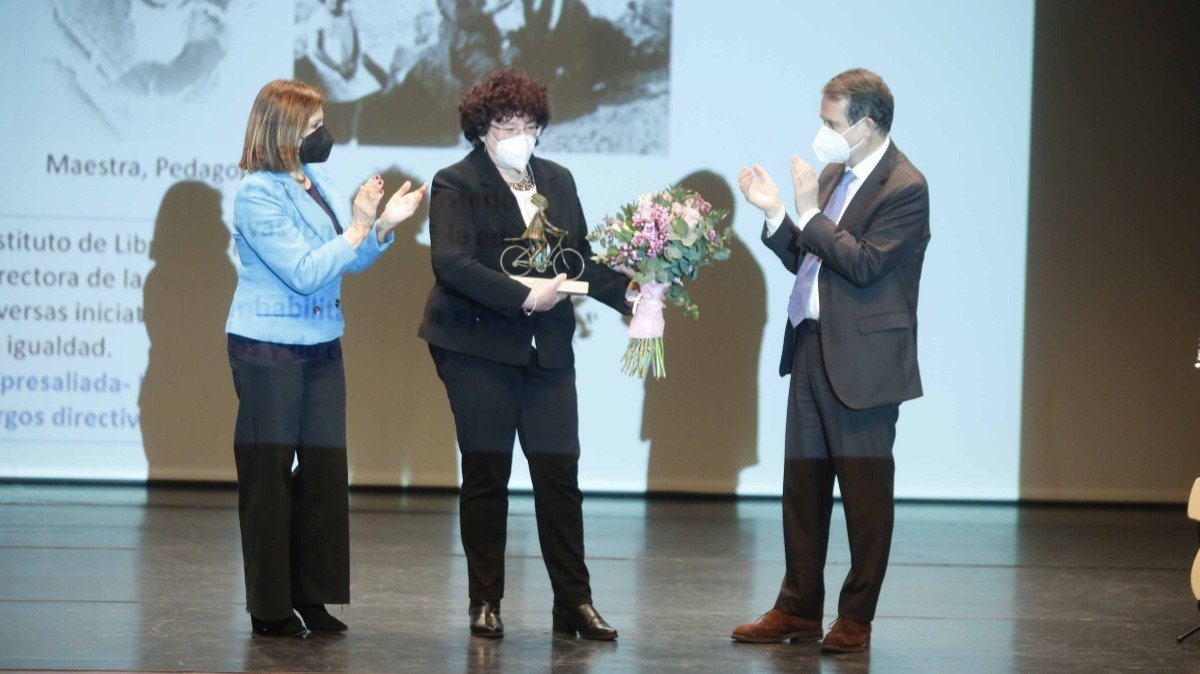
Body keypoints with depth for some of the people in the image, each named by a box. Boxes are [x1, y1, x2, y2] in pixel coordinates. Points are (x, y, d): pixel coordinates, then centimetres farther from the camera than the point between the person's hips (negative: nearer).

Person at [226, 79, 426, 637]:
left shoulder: (316, 182, 8)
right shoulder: (257, 195, -15)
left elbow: (353, 259, 11)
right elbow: (304, 273, -21)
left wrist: (383, 224, -5)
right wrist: (359, 225, -21)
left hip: (321, 348, 7)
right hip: (268, 353, -7)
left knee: (324, 470, 7)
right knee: (269, 475, 1)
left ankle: (311, 595, 16)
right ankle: (269, 606, 8)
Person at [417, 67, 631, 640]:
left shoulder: (558, 181, 14)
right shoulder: (456, 184, -4)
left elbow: (582, 259, 15)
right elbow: (451, 263, -18)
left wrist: (629, 292, -1)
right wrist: (523, 297, -23)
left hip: (547, 350, 4)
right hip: (478, 347, -4)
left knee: (559, 473, -1)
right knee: (486, 474, 3)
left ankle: (574, 602, 4)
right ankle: (485, 602, 12)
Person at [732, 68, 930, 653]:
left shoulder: (904, 188, -12)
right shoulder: (833, 175, 13)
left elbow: (864, 265, -21)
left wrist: (809, 213, -19)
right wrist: (775, 214, 2)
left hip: (862, 362, -8)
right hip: (810, 349, 8)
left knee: (865, 492, 1)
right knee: (802, 485, 11)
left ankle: (856, 617, 9)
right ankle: (798, 610, 19)